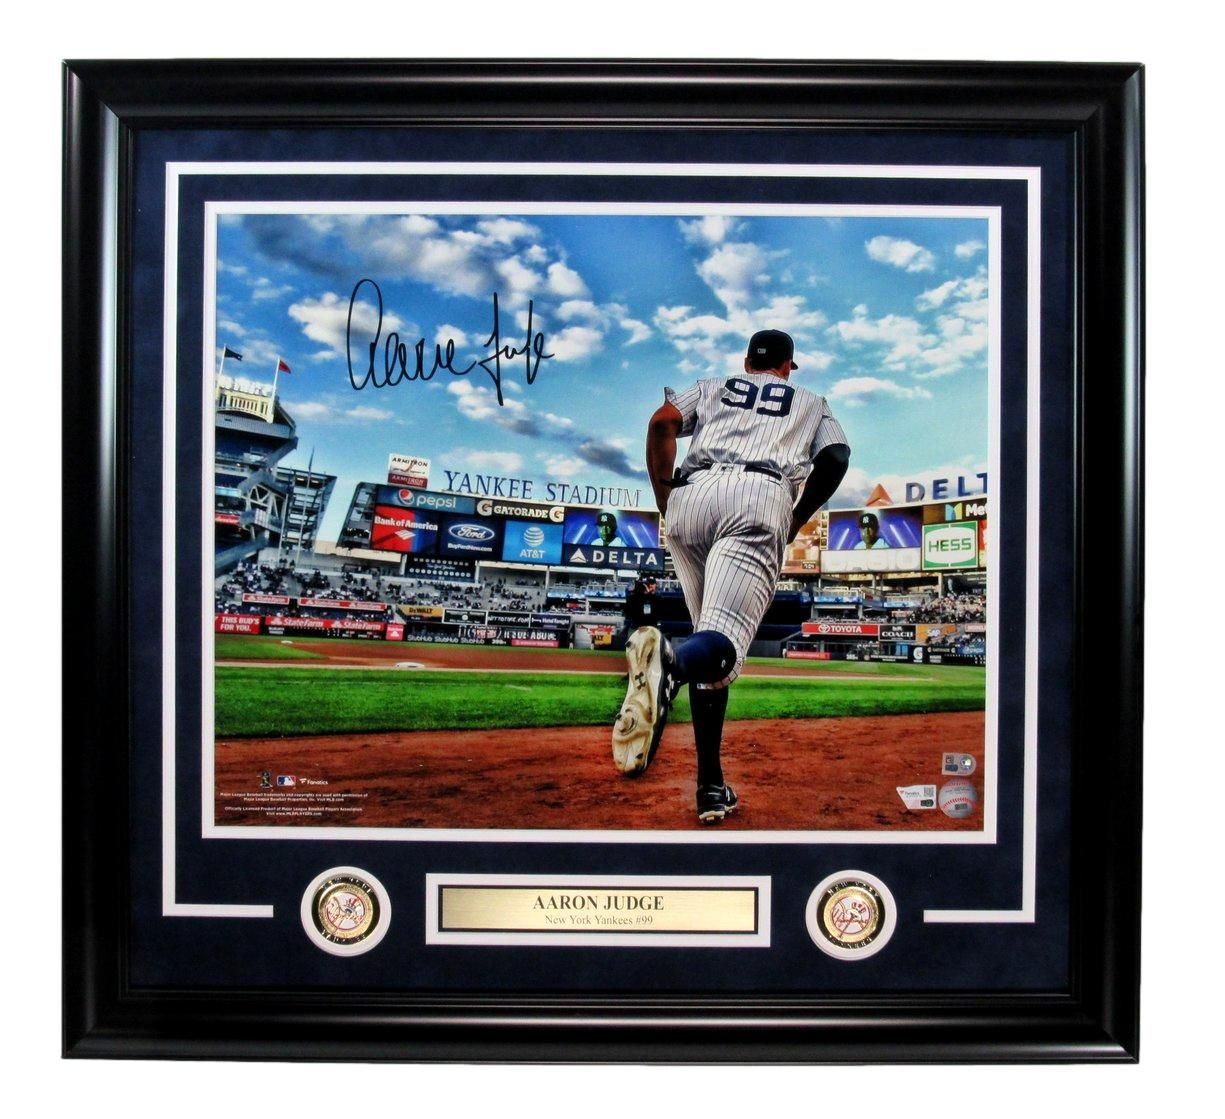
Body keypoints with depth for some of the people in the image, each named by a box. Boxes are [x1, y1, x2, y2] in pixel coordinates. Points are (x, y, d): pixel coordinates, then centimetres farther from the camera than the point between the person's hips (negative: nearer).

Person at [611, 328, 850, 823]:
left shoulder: (713, 387, 33)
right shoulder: (810, 401, 32)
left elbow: (663, 422, 11)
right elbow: (836, 458, 11)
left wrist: (664, 498, 15)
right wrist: (796, 521, 19)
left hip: (692, 495, 3)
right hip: (761, 497, -3)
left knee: (710, 642, 10)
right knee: (721, 644, -22)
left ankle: (711, 787, 0)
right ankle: (670, 661, -58)